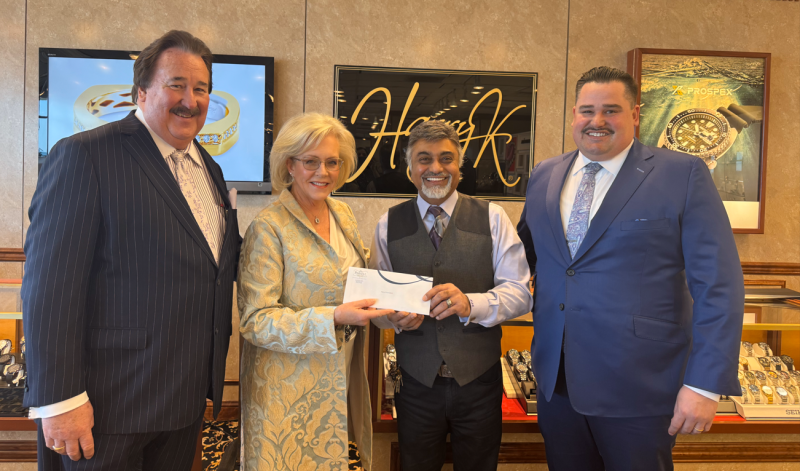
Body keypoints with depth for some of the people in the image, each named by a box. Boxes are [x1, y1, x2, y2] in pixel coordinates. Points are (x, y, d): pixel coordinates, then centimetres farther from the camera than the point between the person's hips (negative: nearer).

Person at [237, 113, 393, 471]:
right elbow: (256, 322, -17)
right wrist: (334, 318, -27)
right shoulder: (269, 227, -14)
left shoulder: (343, 214, 6)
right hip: (290, 390, -6)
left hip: (341, 383, 6)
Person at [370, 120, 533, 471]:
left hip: (479, 381, -1)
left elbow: (520, 293, -6)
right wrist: (396, 317, -18)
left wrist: (470, 303, -25)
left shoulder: (492, 219, -3)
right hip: (416, 383, 1)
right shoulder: (388, 225, 2)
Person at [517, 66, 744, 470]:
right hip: (556, 379, 4)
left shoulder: (682, 174, -7)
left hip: (639, 388, -4)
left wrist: (705, 384, -15)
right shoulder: (544, 175, 7)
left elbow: (718, 285, -10)